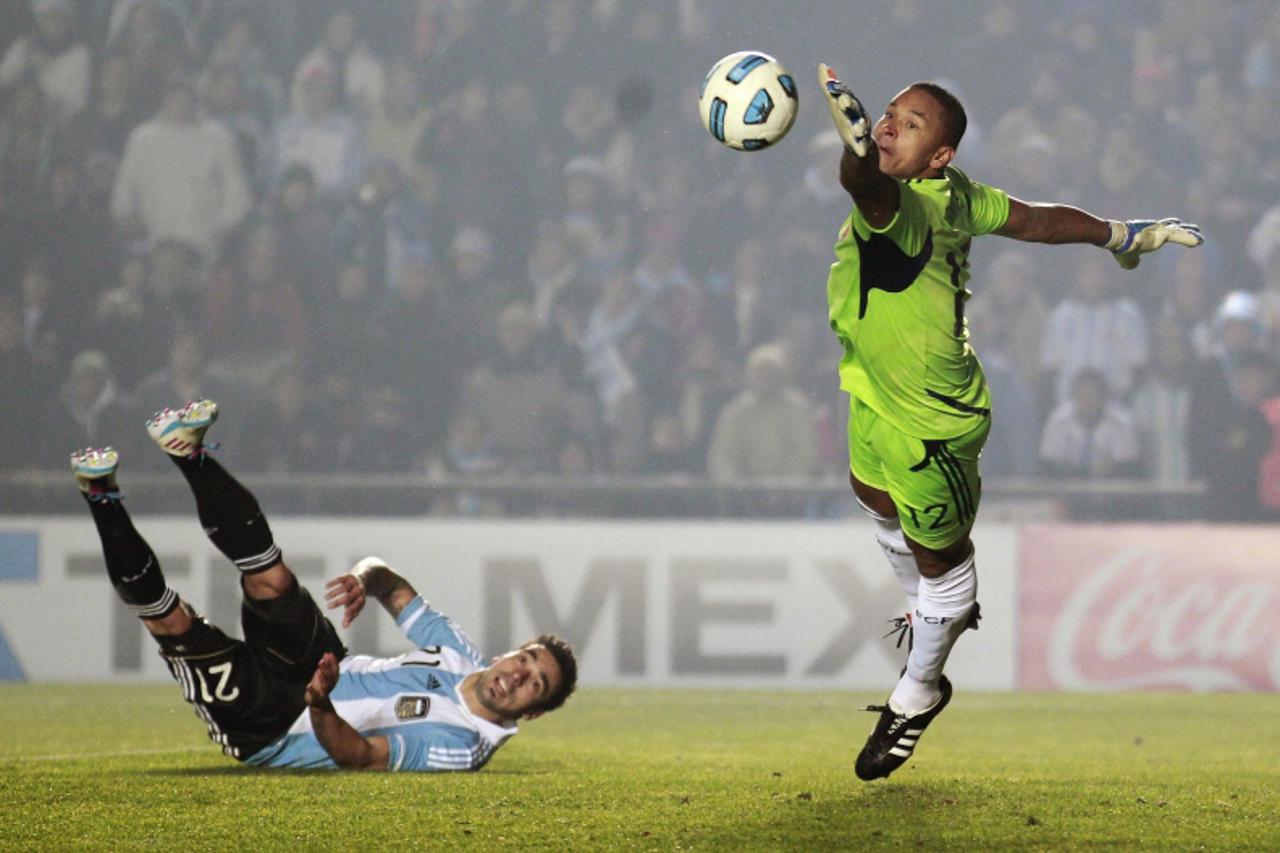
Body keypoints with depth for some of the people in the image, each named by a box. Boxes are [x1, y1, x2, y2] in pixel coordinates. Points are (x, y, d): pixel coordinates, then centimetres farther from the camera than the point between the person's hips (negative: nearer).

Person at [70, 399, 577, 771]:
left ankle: (104, 498, -15)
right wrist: (366, 579, -13)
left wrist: (319, 705, -54)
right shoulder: (461, 658, 1)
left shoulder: (460, 745, -23)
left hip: (265, 734, -8)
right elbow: (395, 588, 12)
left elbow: (358, 755, -34)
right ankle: (188, 453, 2)